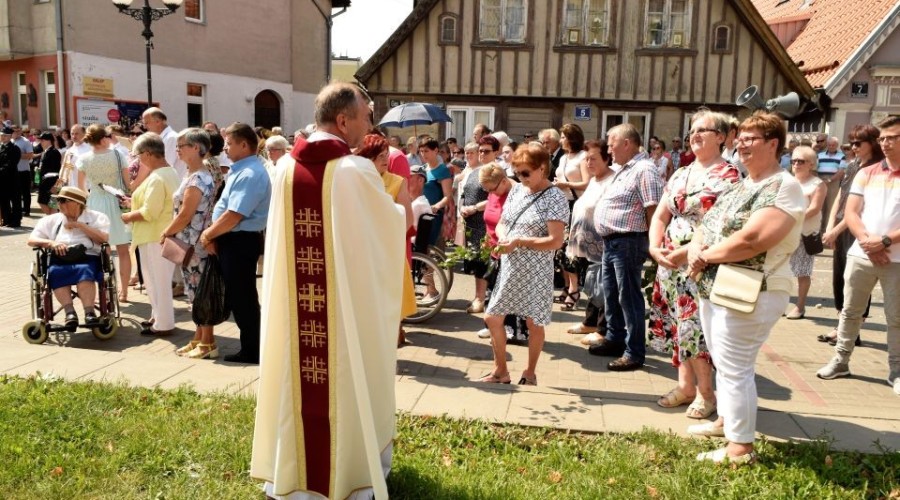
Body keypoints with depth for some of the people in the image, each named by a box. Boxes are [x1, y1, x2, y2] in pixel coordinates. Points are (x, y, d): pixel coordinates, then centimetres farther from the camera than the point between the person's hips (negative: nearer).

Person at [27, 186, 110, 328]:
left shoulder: (96, 217, 16)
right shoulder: (51, 220, 24)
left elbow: (103, 239, 0)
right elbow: (31, 240, 13)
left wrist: (79, 225, -2)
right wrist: (51, 243, -7)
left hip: (88, 258, -2)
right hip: (59, 260, 3)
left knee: (84, 270, -37)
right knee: (55, 273, -33)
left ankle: (89, 311, -43)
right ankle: (69, 311, -37)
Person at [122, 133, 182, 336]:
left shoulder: (157, 178, -20)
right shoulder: (170, 173, 12)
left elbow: (149, 212, -24)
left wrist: (129, 216, -10)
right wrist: (135, 203, 14)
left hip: (156, 237, -10)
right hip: (164, 234, 10)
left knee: (158, 280, -1)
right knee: (158, 279, 18)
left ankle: (163, 324, 7)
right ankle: (159, 316, 28)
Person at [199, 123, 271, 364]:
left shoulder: (249, 174, -20)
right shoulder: (241, 170, 14)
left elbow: (234, 216, -25)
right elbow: (226, 209, 16)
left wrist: (208, 234, -11)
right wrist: (214, 235, 3)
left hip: (241, 242, -10)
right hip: (234, 241, 10)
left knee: (243, 298, -1)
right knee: (238, 297, 16)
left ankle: (252, 352, 11)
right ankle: (249, 348, 26)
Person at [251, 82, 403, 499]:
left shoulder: (286, 168, 1)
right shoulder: (357, 171, -14)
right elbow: (391, 225, -2)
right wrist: (404, 206, 21)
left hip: (294, 301, 5)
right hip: (348, 297, -5)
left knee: (297, 369, 16)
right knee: (348, 375, 11)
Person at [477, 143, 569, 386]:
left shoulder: (555, 198, -13)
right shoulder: (517, 190, 7)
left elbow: (555, 241, -19)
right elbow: (501, 223, 13)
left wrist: (519, 241, -23)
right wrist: (503, 238, -10)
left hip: (535, 271, -6)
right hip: (509, 267, 7)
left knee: (534, 322, 7)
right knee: (492, 317, 9)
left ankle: (530, 372, 27)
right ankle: (500, 370, 26)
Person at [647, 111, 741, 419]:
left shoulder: (728, 176, -7)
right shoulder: (679, 175, 14)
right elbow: (660, 216, 12)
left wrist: (689, 250, -21)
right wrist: (656, 247, -4)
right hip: (670, 263, 7)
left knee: (695, 327, -6)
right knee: (675, 324, 10)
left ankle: (705, 391, 12)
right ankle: (685, 385, 24)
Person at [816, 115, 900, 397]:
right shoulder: (866, 174, 8)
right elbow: (850, 212, 4)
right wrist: (866, 240, -12)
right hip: (861, 255, 3)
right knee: (850, 311, 10)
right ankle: (840, 361, 21)